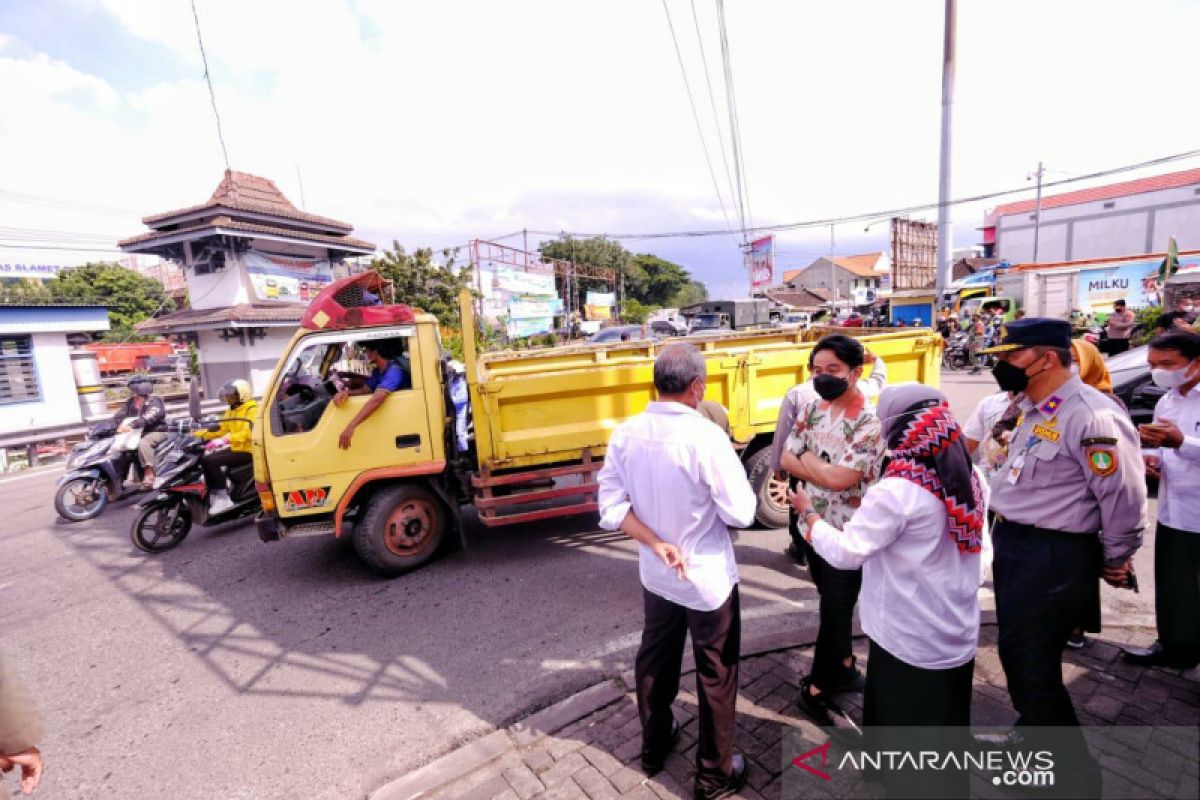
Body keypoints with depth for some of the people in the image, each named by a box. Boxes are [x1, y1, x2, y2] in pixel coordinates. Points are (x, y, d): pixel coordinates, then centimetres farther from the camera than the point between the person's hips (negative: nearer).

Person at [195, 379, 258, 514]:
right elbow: (221, 429, 18)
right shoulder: (231, 410, 17)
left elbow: (249, 432, -27)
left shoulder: (252, 409, -13)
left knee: (212, 462, -21)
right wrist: (198, 434, 8)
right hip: (235, 447, 9)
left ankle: (224, 498, -16)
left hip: (247, 450, -9)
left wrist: (226, 439, -36)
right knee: (204, 459, -2)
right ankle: (213, 494, 7)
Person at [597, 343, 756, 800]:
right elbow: (741, 513, -19)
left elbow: (611, 510, -8)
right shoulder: (706, 436, -26)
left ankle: (654, 745, 49)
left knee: (654, 659, 26)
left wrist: (657, 544, -9)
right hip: (708, 578, -5)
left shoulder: (625, 434, -10)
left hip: (654, 574, 5)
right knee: (716, 673, 17)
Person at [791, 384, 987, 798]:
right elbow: (973, 549, 8)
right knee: (947, 728, 26)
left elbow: (845, 553, -22)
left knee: (902, 734, 16)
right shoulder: (970, 478, -5)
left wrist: (807, 512, -9)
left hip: (909, 641, -7)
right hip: (959, 636, 7)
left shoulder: (896, 491, -27)